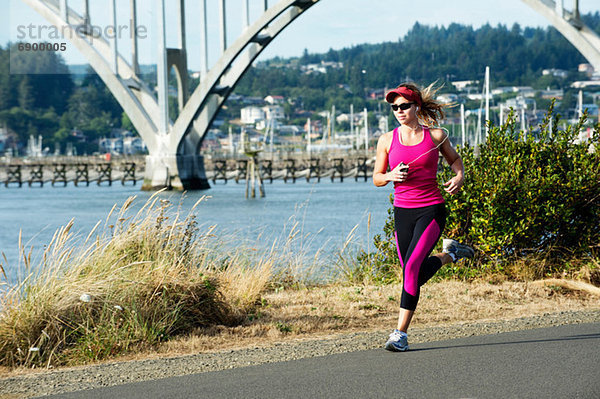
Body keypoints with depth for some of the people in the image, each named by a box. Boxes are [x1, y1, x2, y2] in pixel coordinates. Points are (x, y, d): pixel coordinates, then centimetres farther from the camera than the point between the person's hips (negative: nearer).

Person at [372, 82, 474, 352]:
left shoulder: (436, 136, -1)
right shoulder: (387, 140, 3)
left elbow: (454, 158, 18)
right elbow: (377, 178, 9)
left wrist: (459, 176, -3)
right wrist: (391, 175, -13)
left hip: (431, 209, -4)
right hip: (402, 211, 4)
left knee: (412, 266, -19)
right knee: (416, 275, 10)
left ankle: (401, 333, -13)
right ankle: (449, 254, 44)